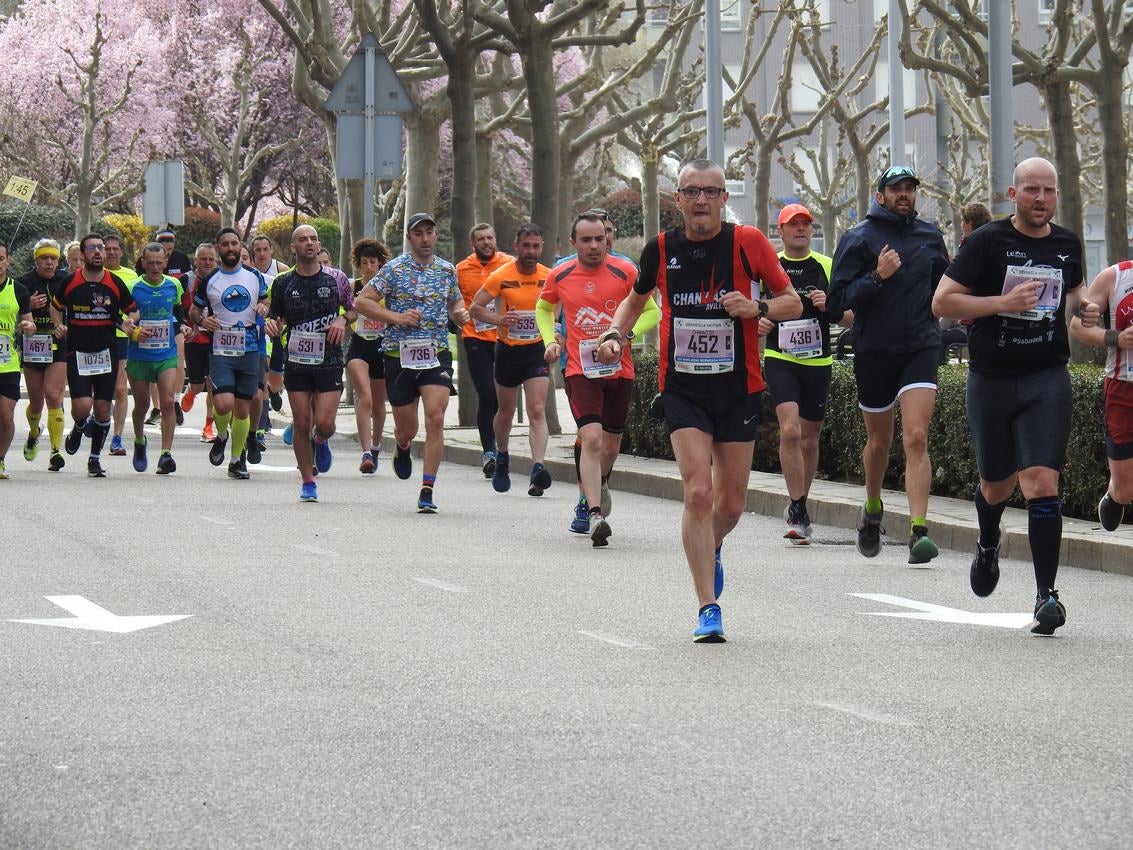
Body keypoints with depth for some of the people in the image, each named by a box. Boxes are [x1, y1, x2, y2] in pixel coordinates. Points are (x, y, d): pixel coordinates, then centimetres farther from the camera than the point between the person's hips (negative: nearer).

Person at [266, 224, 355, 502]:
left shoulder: (335, 279, 2)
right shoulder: (283, 283, 3)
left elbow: (354, 309, 14)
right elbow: (276, 317, 12)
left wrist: (343, 319, -7)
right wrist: (271, 324, -11)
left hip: (329, 362, -1)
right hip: (296, 362, 1)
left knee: (324, 423, -9)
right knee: (302, 424, 0)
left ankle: (321, 442, 28)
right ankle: (307, 482, 13)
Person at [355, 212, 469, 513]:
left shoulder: (447, 270, 10)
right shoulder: (394, 269, -2)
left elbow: (455, 301, 26)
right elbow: (362, 302, -3)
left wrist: (460, 313, 2)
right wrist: (397, 317, -14)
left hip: (437, 354, 2)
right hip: (400, 355, -2)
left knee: (436, 419, -16)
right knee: (407, 429, 6)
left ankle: (427, 491, -13)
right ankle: (402, 448, 46)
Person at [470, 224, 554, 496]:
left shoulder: (549, 277, -1)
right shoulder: (501, 276, -7)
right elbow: (475, 308, -5)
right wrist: (498, 319, -23)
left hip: (537, 350, 0)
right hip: (508, 350, 0)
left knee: (537, 411, -14)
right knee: (506, 411, 15)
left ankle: (538, 469, -24)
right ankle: (501, 459, 40)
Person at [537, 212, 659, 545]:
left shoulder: (625, 272, -4)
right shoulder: (560, 276, 1)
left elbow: (651, 311, 3)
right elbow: (544, 308, 21)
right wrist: (550, 340, 5)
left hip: (619, 370, 1)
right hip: (580, 371, -1)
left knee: (611, 446, 13)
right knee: (592, 438, -19)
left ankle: (598, 484, 46)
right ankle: (594, 514, -21)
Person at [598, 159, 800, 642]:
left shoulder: (748, 243, -5)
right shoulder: (661, 249, -1)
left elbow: (793, 303, 1)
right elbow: (637, 298, 19)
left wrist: (756, 308, -18)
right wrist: (616, 334, 1)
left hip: (739, 387, 1)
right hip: (682, 388, 0)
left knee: (731, 503, 9)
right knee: (698, 492, -16)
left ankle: (711, 550, 45)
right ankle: (708, 608, -11)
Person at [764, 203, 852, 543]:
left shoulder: (828, 268, 7)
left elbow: (851, 319, 9)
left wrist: (831, 307, -11)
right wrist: (755, 322, -8)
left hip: (818, 362, 2)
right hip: (780, 360, -2)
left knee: (809, 438, 10)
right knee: (790, 430, -20)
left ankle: (798, 507, 28)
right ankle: (799, 510, -18)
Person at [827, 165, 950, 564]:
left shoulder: (929, 236, 10)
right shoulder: (858, 238, -2)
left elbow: (944, 286, 27)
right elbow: (837, 298, -9)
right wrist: (877, 277, -20)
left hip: (921, 348, 1)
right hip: (874, 351, -1)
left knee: (916, 438, -13)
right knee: (879, 440, 13)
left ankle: (918, 530, -20)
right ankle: (872, 509, 40)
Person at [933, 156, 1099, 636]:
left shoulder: (1067, 245, 6)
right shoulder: (987, 242, -6)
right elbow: (942, 302, -8)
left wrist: (1083, 306, 4)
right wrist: (1004, 301, -19)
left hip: (1047, 379, 1)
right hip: (991, 378, -1)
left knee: (1041, 482, -15)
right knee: (996, 486, 15)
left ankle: (1046, 595, -12)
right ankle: (988, 546, 50)